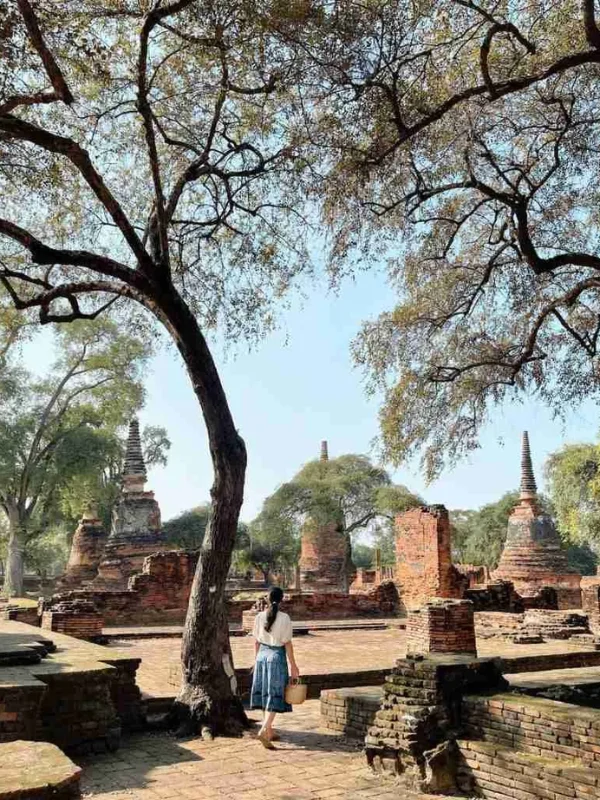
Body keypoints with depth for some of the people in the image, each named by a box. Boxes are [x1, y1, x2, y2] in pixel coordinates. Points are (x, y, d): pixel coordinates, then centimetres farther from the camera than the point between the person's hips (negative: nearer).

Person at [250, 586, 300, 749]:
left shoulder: (260, 616, -1)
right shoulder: (284, 618, -12)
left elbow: (256, 641, 5)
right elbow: (287, 643, -10)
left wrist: (256, 659, 18)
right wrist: (293, 665, -2)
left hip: (262, 655, 5)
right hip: (277, 656, -4)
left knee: (265, 693, 14)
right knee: (275, 695, -1)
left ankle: (269, 731, 24)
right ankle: (264, 731, -15)